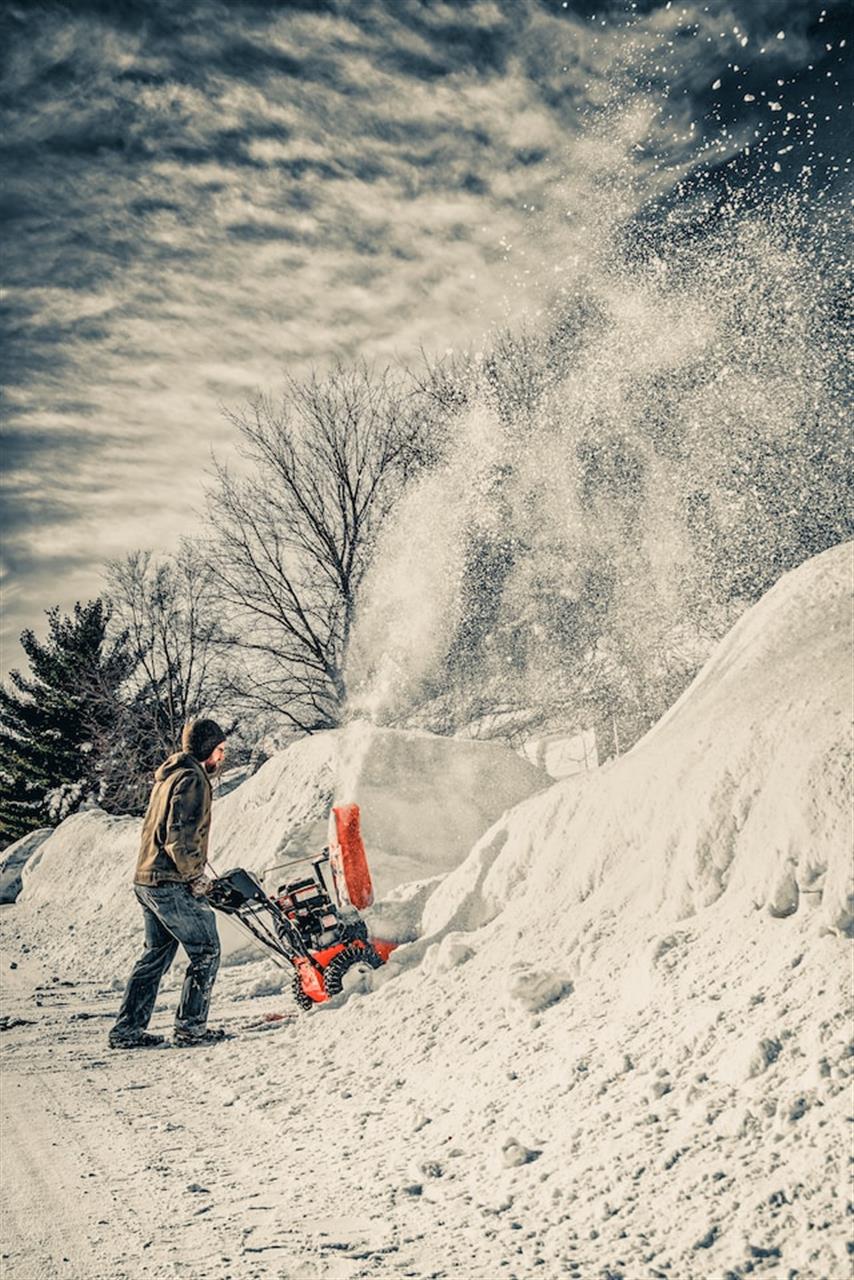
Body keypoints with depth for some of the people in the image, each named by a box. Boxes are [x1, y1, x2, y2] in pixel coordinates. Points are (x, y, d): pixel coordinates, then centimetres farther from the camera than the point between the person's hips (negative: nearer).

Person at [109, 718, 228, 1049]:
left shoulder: (167, 777, 18)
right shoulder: (192, 778, -13)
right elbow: (179, 836, -22)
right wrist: (195, 876, -12)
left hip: (147, 879, 10)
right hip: (172, 884, -10)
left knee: (156, 954, 16)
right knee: (206, 952, 1)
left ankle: (127, 1030, 18)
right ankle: (191, 1027, 5)